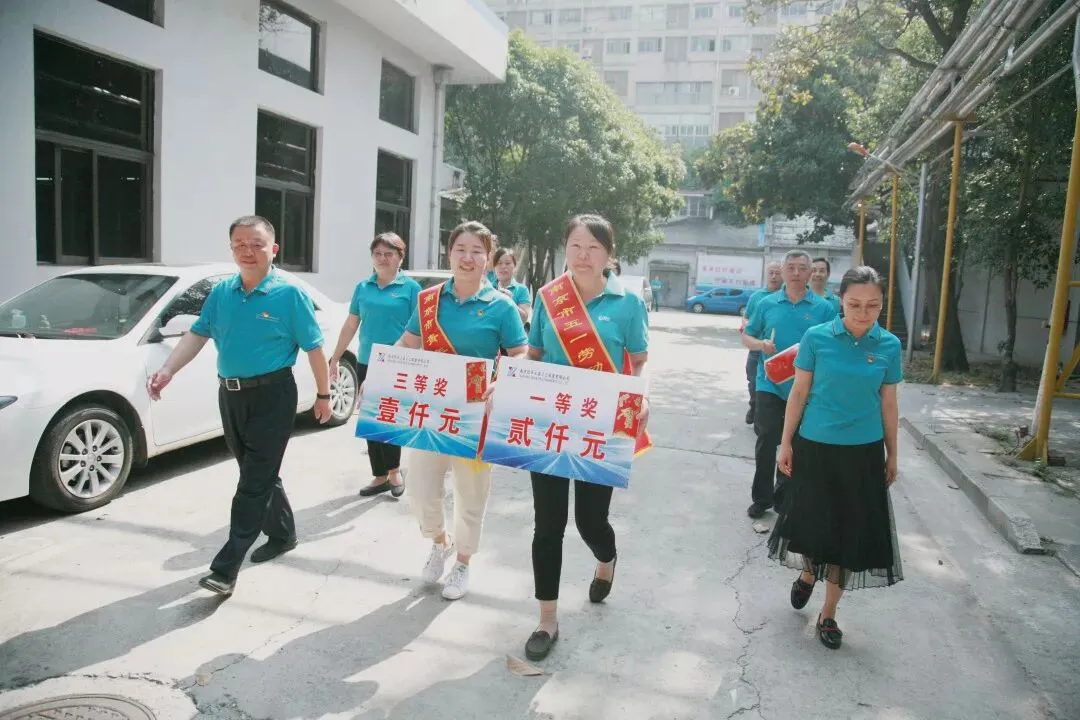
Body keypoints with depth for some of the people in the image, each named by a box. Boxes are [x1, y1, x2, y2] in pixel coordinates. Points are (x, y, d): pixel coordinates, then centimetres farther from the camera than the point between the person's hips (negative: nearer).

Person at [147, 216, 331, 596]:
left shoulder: (290, 294, -9)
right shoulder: (220, 292, 7)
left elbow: (313, 347, -6)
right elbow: (197, 334, 6)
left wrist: (323, 395, -4)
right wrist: (167, 370, -10)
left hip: (272, 396, -6)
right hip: (230, 395, 6)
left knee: (254, 481, -4)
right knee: (260, 474, 17)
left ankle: (226, 568, -2)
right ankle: (283, 534, 36)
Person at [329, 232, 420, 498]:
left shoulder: (410, 287, -3)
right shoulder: (362, 287, 10)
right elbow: (350, 325, 14)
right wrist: (335, 358, 14)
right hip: (366, 364, 5)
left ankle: (394, 470, 18)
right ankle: (380, 476, 21)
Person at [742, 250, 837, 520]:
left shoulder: (823, 308, 0)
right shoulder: (767, 303, 3)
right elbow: (747, 336, 10)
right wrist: (760, 344, -12)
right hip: (769, 384, 0)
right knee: (766, 440, -1)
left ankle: (784, 496, 27)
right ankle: (762, 497, 13)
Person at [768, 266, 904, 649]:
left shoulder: (889, 345, -2)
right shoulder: (817, 338, -8)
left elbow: (888, 405, 6)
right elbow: (799, 393, -3)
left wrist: (892, 456, 11)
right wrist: (785, 443, -2)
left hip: (863, 452, 2)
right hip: (815, 446, -1)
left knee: (851, 531, 7)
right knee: (812, 521, 9)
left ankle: (828, 614, 25)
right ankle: (807, 574, 43)